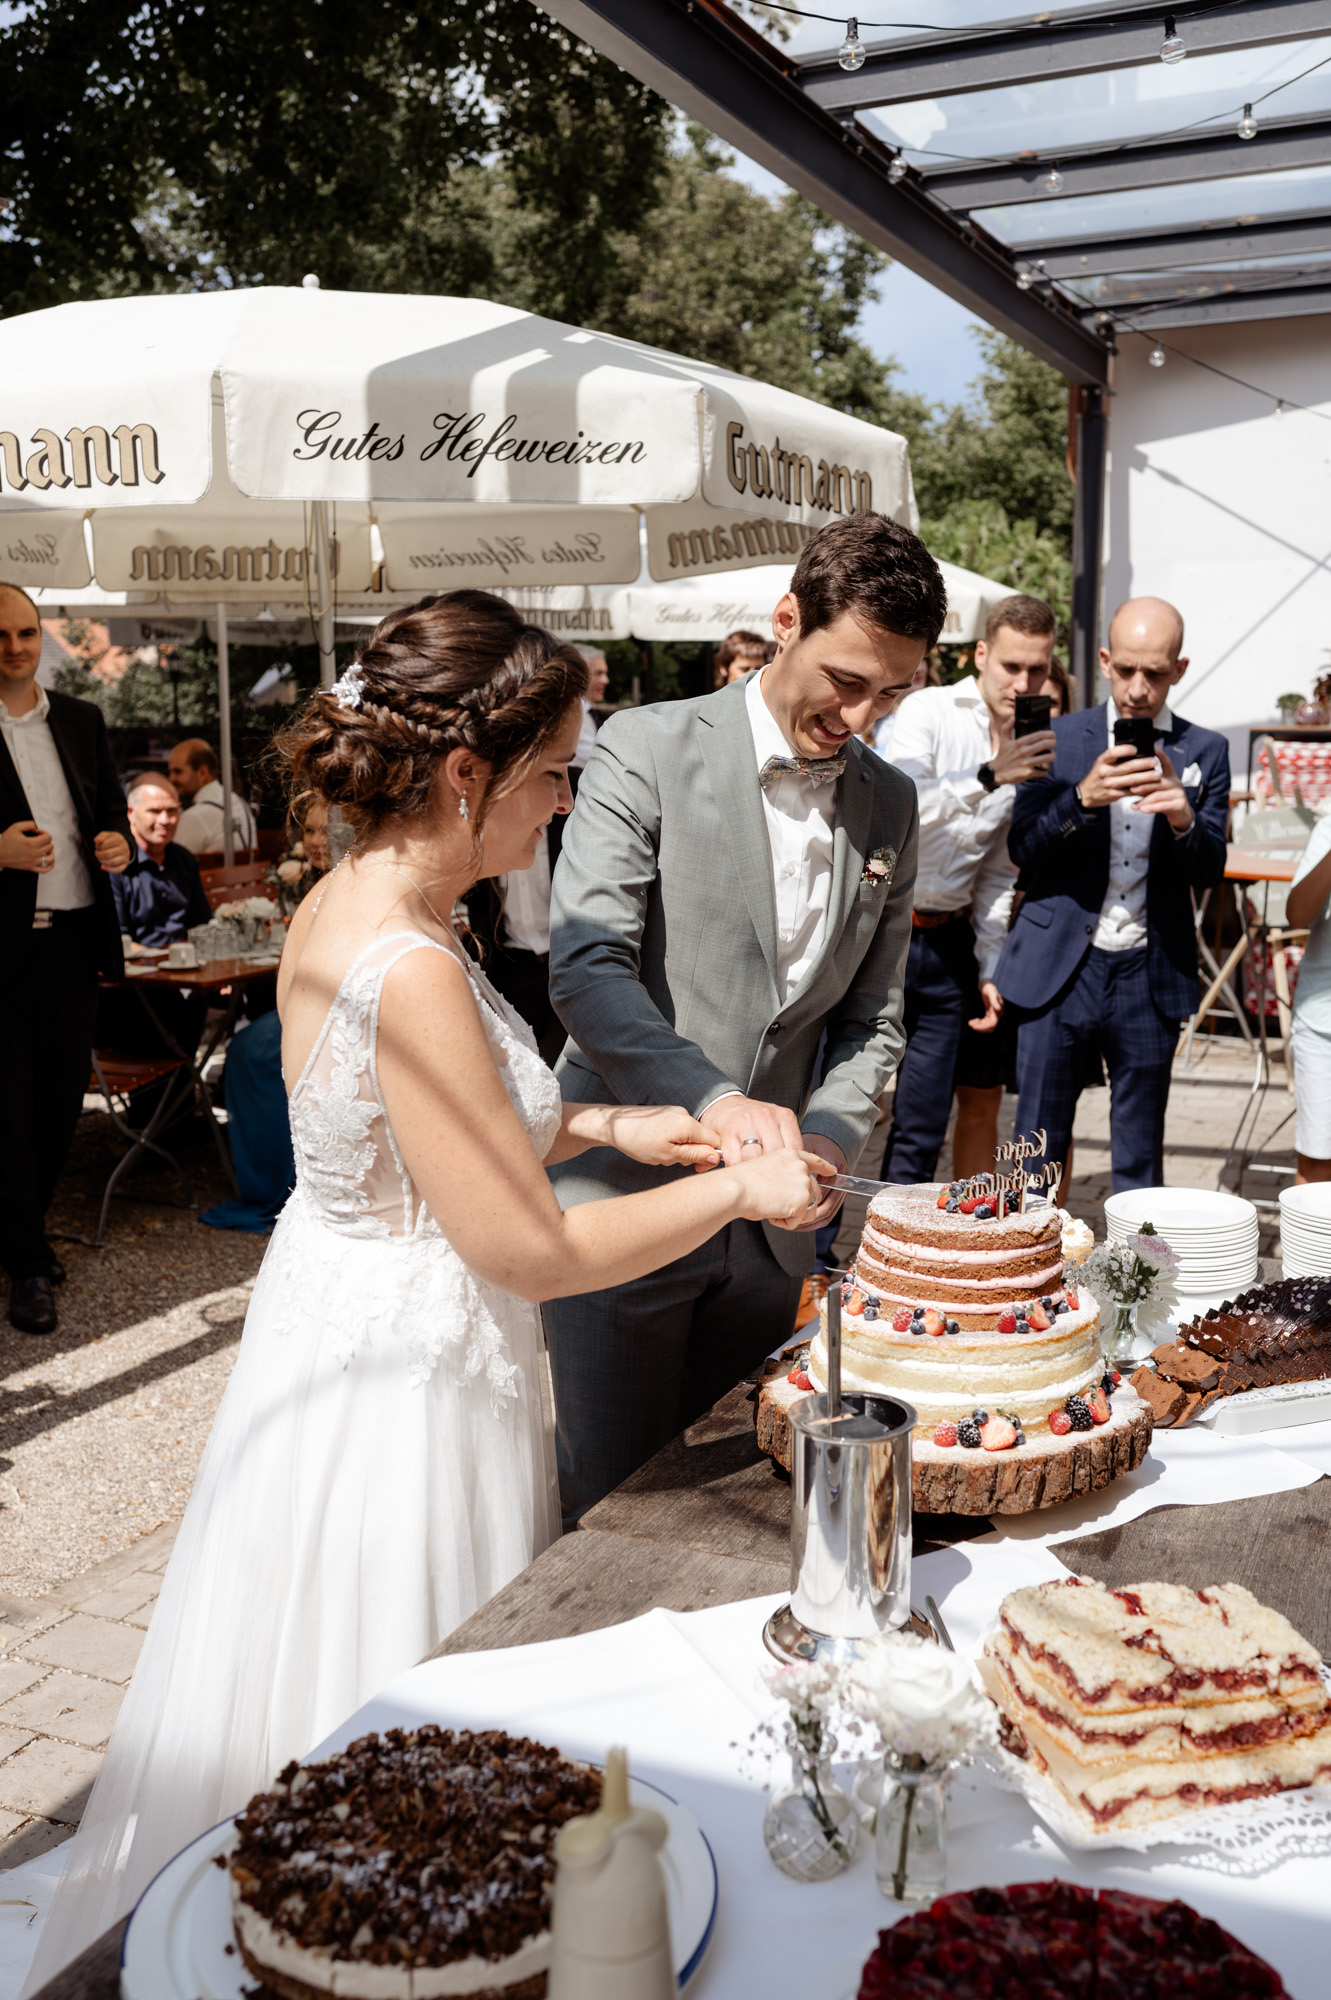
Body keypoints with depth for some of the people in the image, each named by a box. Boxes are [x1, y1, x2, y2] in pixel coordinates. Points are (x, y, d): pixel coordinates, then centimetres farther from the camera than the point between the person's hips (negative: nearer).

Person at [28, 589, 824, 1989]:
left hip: (339, 1327, 10)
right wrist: (739, 1191, -13)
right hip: (403, 1376, -10)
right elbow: (530, 1249, -25)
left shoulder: (337, 907, 0)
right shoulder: (413, 972, -29)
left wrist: (606, 1124, 6)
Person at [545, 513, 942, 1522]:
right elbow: (586, 969, -19)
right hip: (628, 1203, -4)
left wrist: (827, 1139, -9)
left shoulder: (890, 804, 8)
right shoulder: (647, 750, -8)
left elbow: (872, 1017, 10)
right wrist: (715, 1099, -32)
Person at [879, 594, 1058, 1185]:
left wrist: (989, 970, 11)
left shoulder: (1031, 754, 10)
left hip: (947, 945, 5)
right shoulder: (928, 711, -5)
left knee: (921, 1130, 7)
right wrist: (988, 776, -31)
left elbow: (998, 874, 15)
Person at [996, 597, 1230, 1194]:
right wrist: (1083, 798, -21)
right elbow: (1022, 847, -4)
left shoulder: (1205, 751, 6)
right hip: (1060, 970, -1)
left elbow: (1209, 872, 2)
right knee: (1038, 1151, 5)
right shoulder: (1059, 737, 4)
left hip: (1150, 977, 1)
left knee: (1140, 1160, 9)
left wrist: (1185, 820, -19)